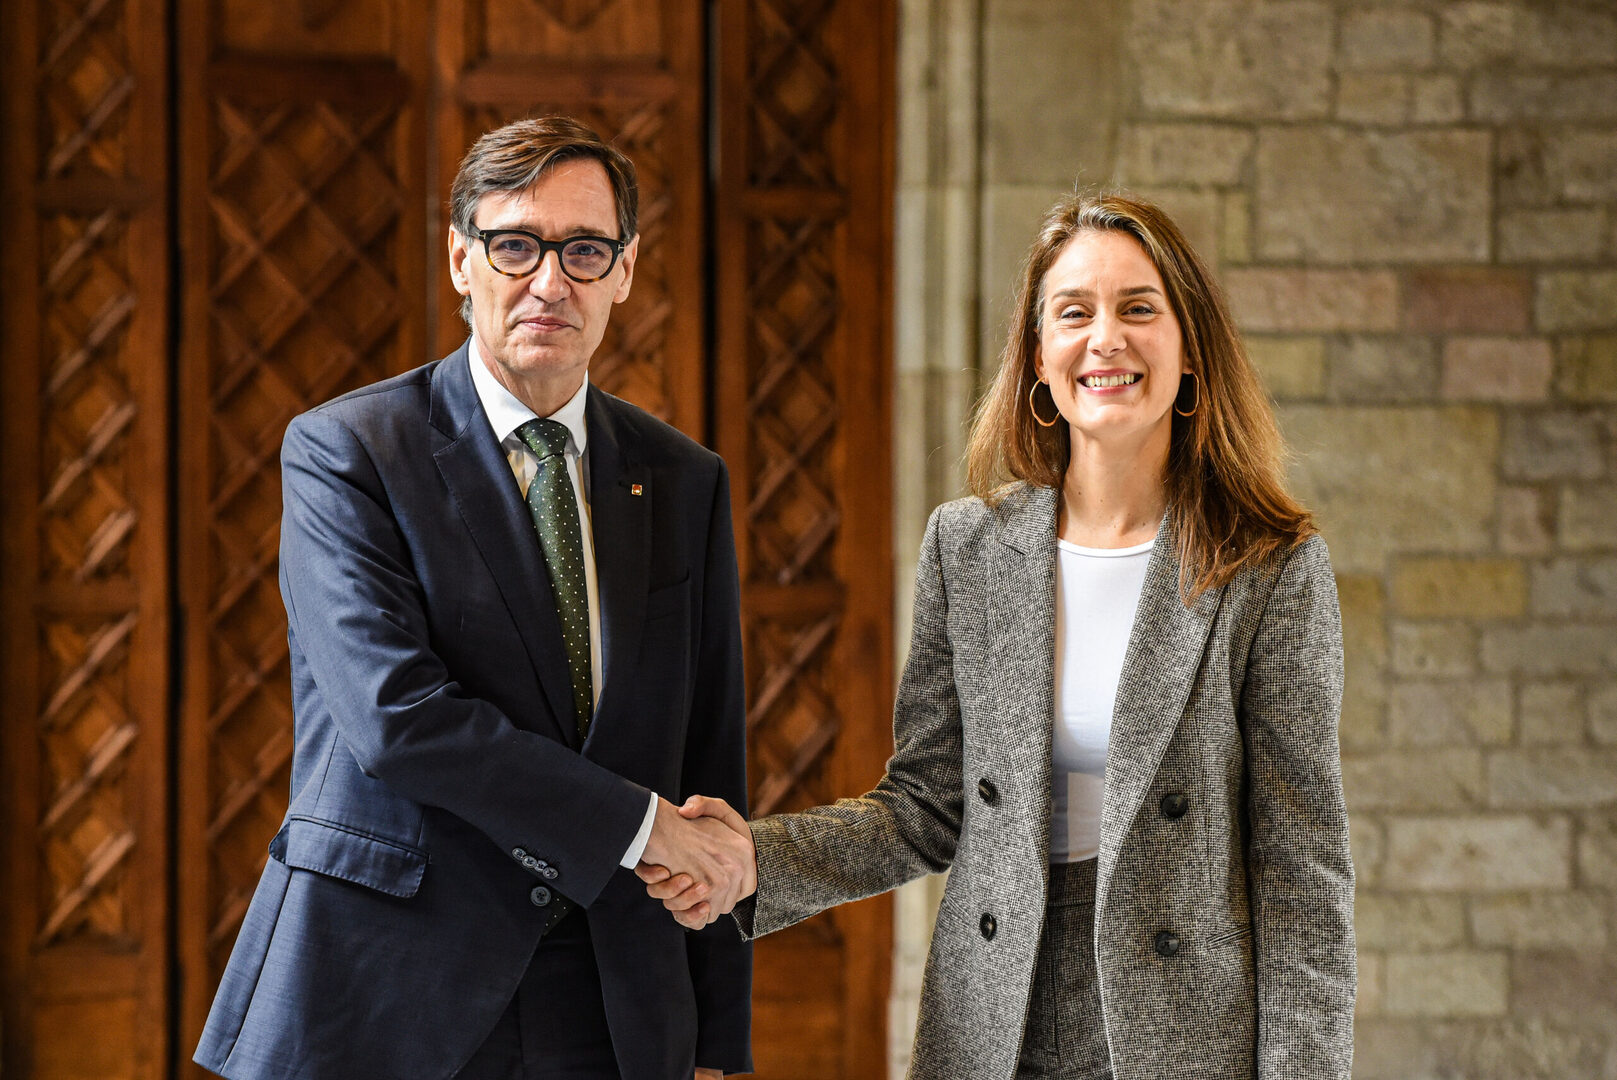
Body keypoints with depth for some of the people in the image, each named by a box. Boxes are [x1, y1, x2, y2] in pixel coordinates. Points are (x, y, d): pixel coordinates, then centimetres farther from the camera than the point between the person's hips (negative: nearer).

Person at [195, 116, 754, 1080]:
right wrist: (637, 825, -14)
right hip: (385, 1001, -3)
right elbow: (397, 716, -17)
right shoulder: (344, 451, -5)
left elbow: (712, 769, 9)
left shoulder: (686, 483, 9)